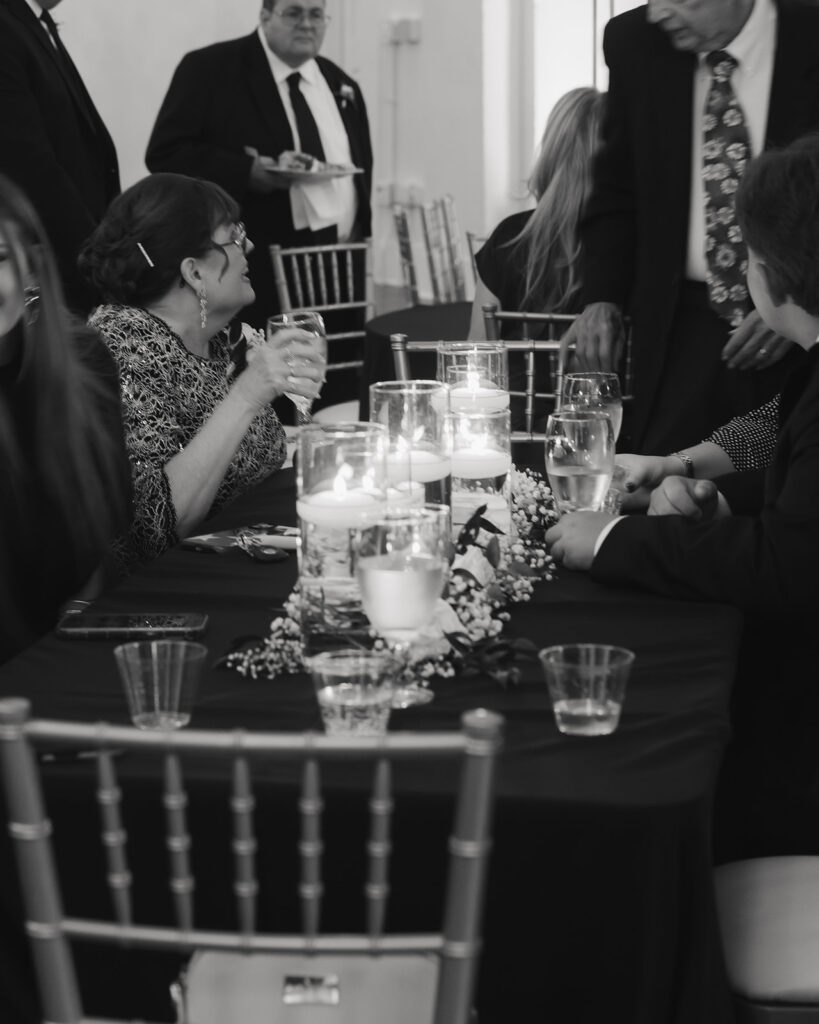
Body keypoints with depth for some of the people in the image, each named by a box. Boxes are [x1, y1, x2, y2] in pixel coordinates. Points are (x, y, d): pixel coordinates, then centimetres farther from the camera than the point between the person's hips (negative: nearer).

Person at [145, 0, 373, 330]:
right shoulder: (209, 69, -2)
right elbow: (165, 154, -9)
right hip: (252, 269, -5)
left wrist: (358, 241, 8)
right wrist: (251, 172, -20)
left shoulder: (341, 86, 16)